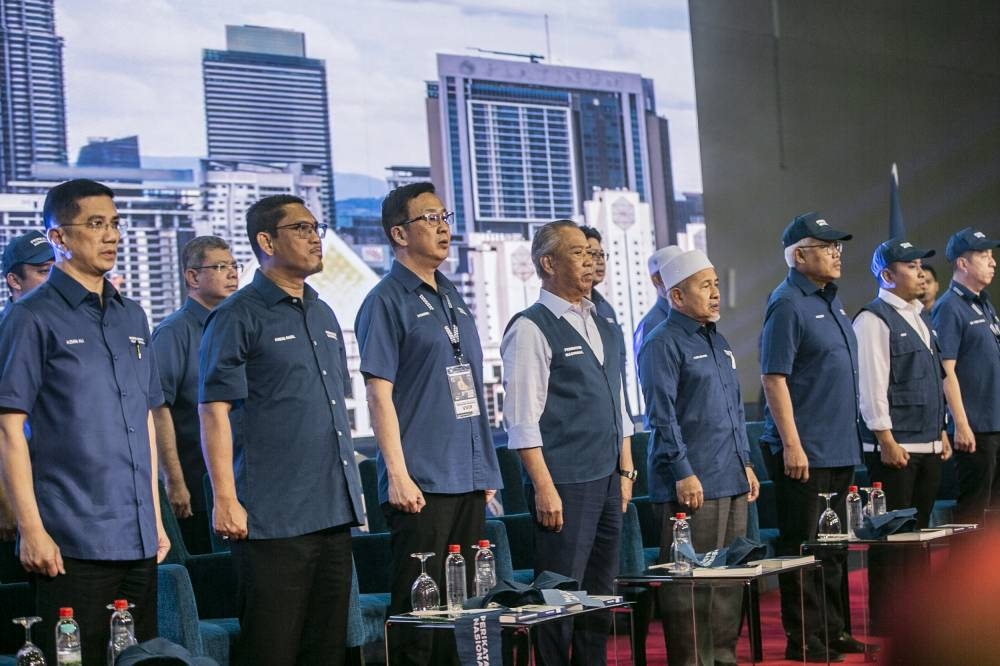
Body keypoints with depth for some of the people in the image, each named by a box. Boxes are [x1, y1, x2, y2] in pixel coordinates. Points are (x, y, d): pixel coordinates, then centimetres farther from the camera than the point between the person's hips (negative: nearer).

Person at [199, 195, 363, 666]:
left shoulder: (324, 316, 16)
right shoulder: (238, 317, -6)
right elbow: (214, 411, -11)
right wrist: (225, 499, -17)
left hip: (335, 511, 7)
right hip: (272, 516, -7)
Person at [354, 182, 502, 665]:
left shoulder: (452, 296, 15)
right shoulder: (386, 301, -7)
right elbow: (379, 393, -12)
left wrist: (487, 470, 17)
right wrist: (398, 475, -19)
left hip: (469, 480, 7)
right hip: (422, 483, -7)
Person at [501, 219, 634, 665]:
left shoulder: (604, 328, 15)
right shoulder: (531, 328, -9)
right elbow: (522, 419, -14)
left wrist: (625, 472, 16)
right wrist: (545, 488, -17)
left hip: (608, 481, 8)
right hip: (563, 486, -8)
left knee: (600, 594, 13)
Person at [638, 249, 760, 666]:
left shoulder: (718, 342, 18)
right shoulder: (663, 344, -8)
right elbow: (662, 415, -13)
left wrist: (745, 463, 18)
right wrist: (683, 473, -17)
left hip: (732, 483, 9)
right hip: (691, 486, -8)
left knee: (729, 580, 12)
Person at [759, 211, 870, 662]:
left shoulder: (829, 299, 14)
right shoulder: (787, 304, -14)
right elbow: (773, 377, -18)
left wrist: (848, 436, 19)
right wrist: (792, 444, -21)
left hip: (839, 449, 9)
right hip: (804, 451, -9)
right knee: (802, 548, -2)